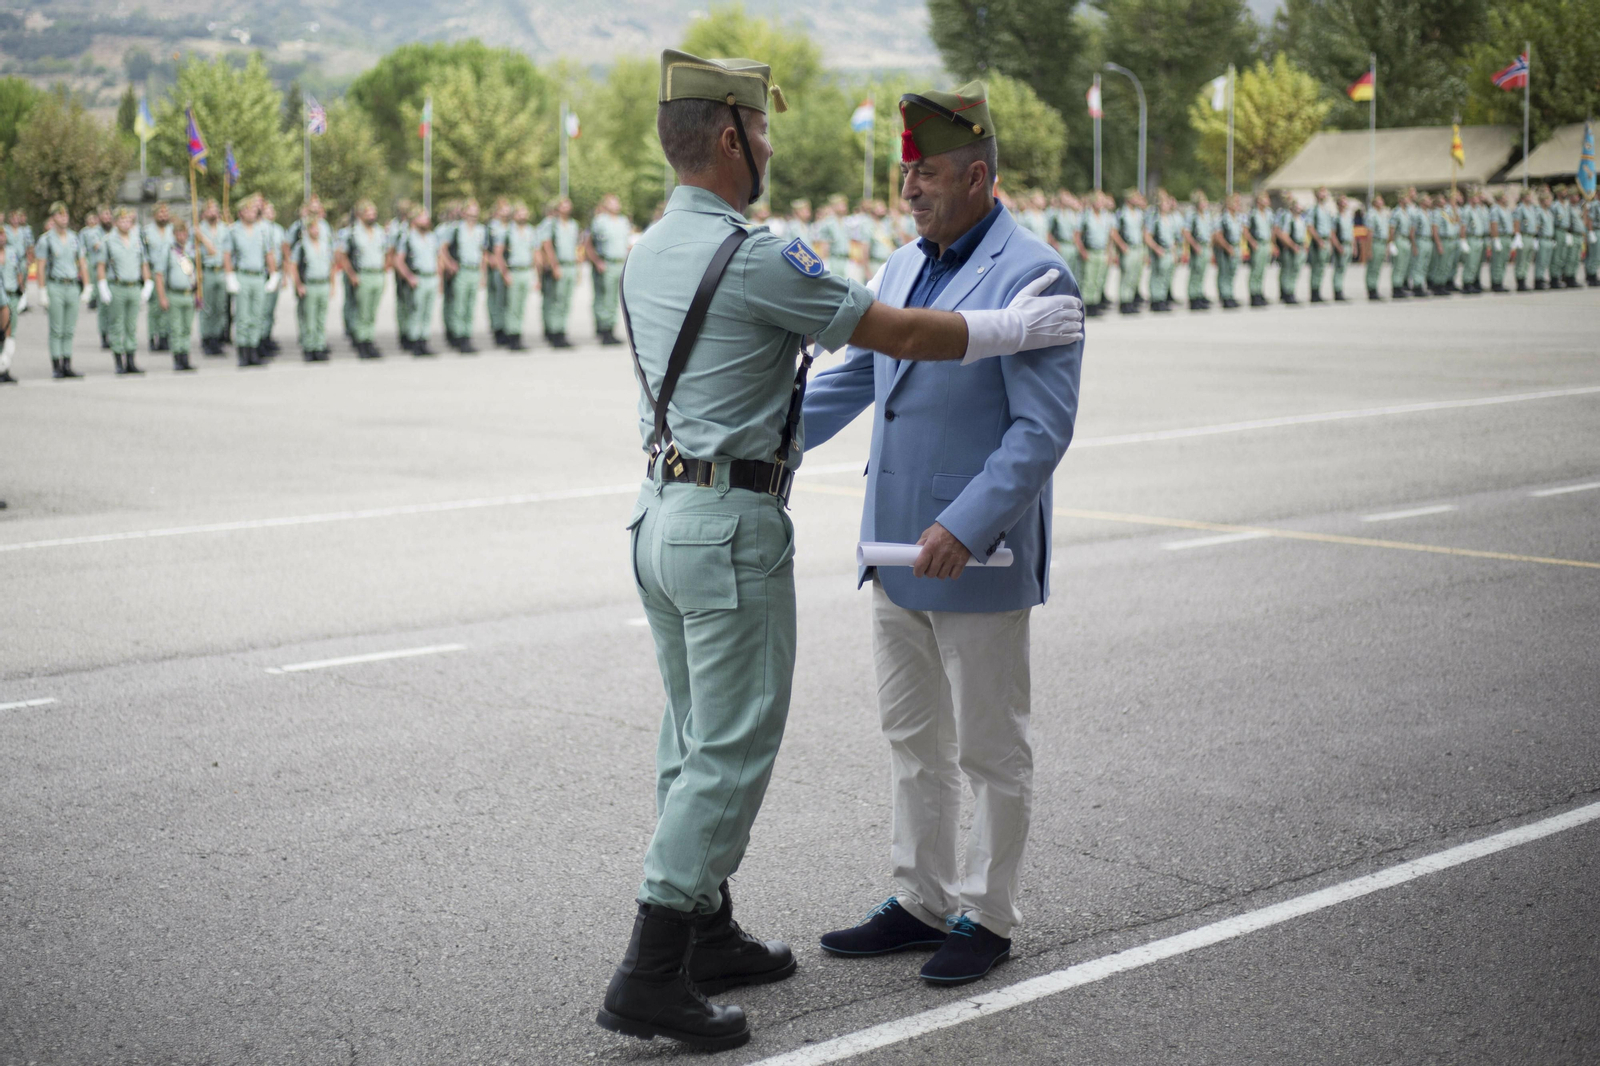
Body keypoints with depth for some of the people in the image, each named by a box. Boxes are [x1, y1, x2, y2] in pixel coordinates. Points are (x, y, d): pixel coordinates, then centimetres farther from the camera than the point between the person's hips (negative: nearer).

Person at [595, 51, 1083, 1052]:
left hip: (661, 510, 9)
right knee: (731, 753, -5)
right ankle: (652, 975, -5)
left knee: (696, 741, 17)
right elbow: (901, 334, -12)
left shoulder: (649, 254, 10)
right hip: (733, 527, -9)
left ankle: (710, 937, 27)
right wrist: (1017, 328, 1)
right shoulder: (755, 258, -17)